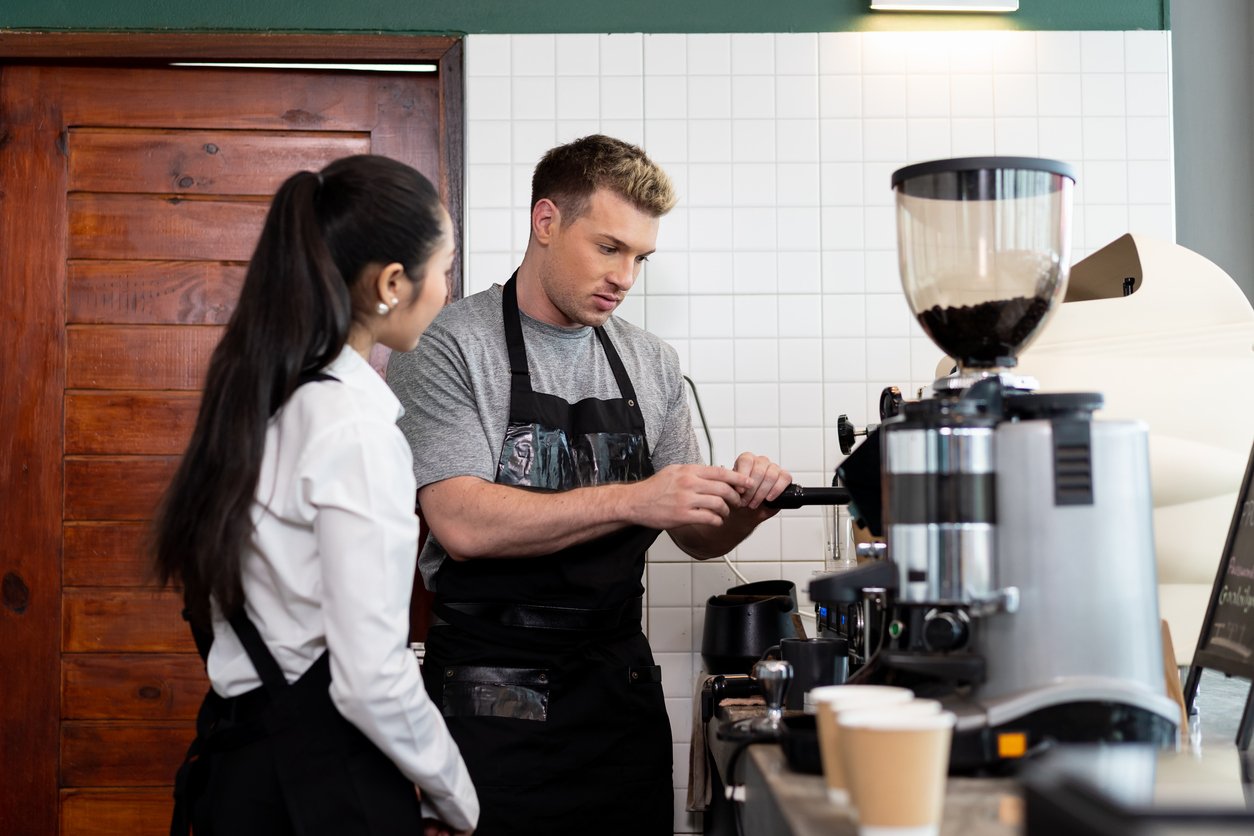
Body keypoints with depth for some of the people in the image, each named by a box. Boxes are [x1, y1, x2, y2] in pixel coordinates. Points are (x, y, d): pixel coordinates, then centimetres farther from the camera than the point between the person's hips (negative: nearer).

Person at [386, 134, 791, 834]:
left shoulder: (654, 364, 9)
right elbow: (463, 524, -19)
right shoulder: (450, 348, -7)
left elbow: (699, 537, 12)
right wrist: (631, 500, -25)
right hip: (496, 692, -5)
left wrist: (744, 506, -10)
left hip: (623, 688, 5)